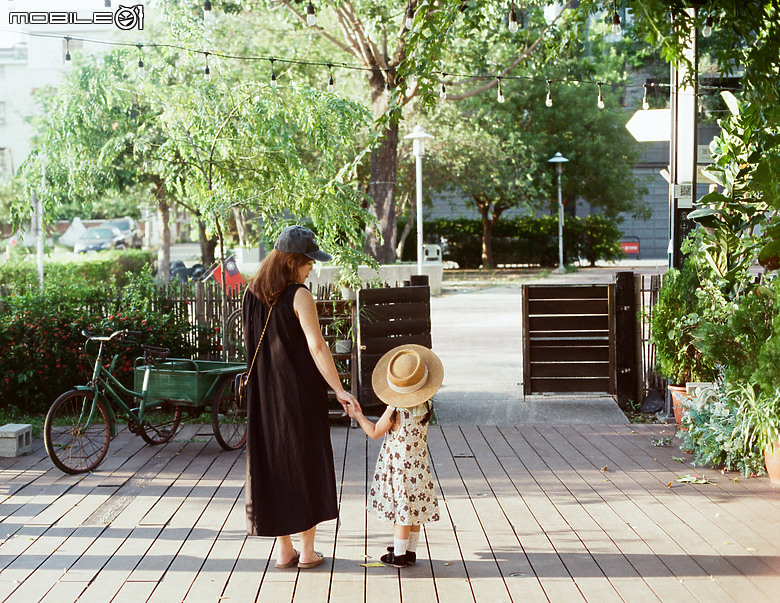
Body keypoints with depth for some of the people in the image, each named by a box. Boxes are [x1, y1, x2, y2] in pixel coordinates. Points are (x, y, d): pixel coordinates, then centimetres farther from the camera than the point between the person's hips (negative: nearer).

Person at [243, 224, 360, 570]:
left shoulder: (252, 293, 4)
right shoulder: (299, 296, -16)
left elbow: (251, 342, 10)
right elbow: (317, 347, -22)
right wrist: (339, 390, -22)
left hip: (265, 392, 5)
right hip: (302, 391, -5)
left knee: (275, 464, 11)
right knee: (308, 464, 7)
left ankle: (284, 551, 16)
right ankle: (307, 551, 13)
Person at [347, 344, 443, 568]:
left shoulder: (395, 412, -22)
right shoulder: (424, 407, -5)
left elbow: (374, 432, -10)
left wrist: (358, 415, 2)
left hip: (399, 468, -6)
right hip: (418, 465, 6)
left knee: (402, 512, 3)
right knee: (413, 511, 14)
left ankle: (399, 555, 12)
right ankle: (410, 551, 26)